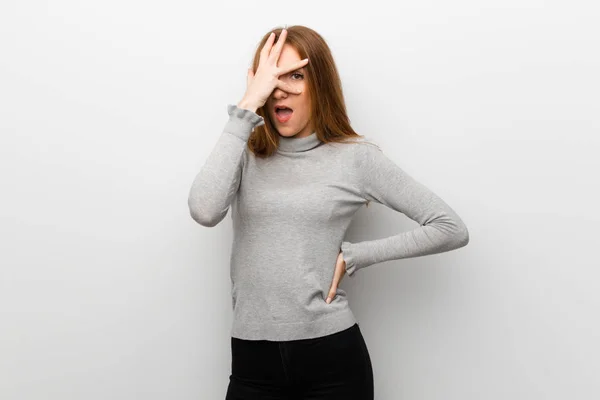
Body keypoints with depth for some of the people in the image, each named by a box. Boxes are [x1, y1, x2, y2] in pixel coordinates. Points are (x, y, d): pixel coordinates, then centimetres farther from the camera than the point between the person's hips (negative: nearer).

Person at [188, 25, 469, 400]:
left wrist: (351, 256, -6)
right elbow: (204, 211, -20)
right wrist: (248, 105, -17)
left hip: (333, 355, -1)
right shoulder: (244, 153, 2)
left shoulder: (356, 157, -3)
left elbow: (451, 229, -3)